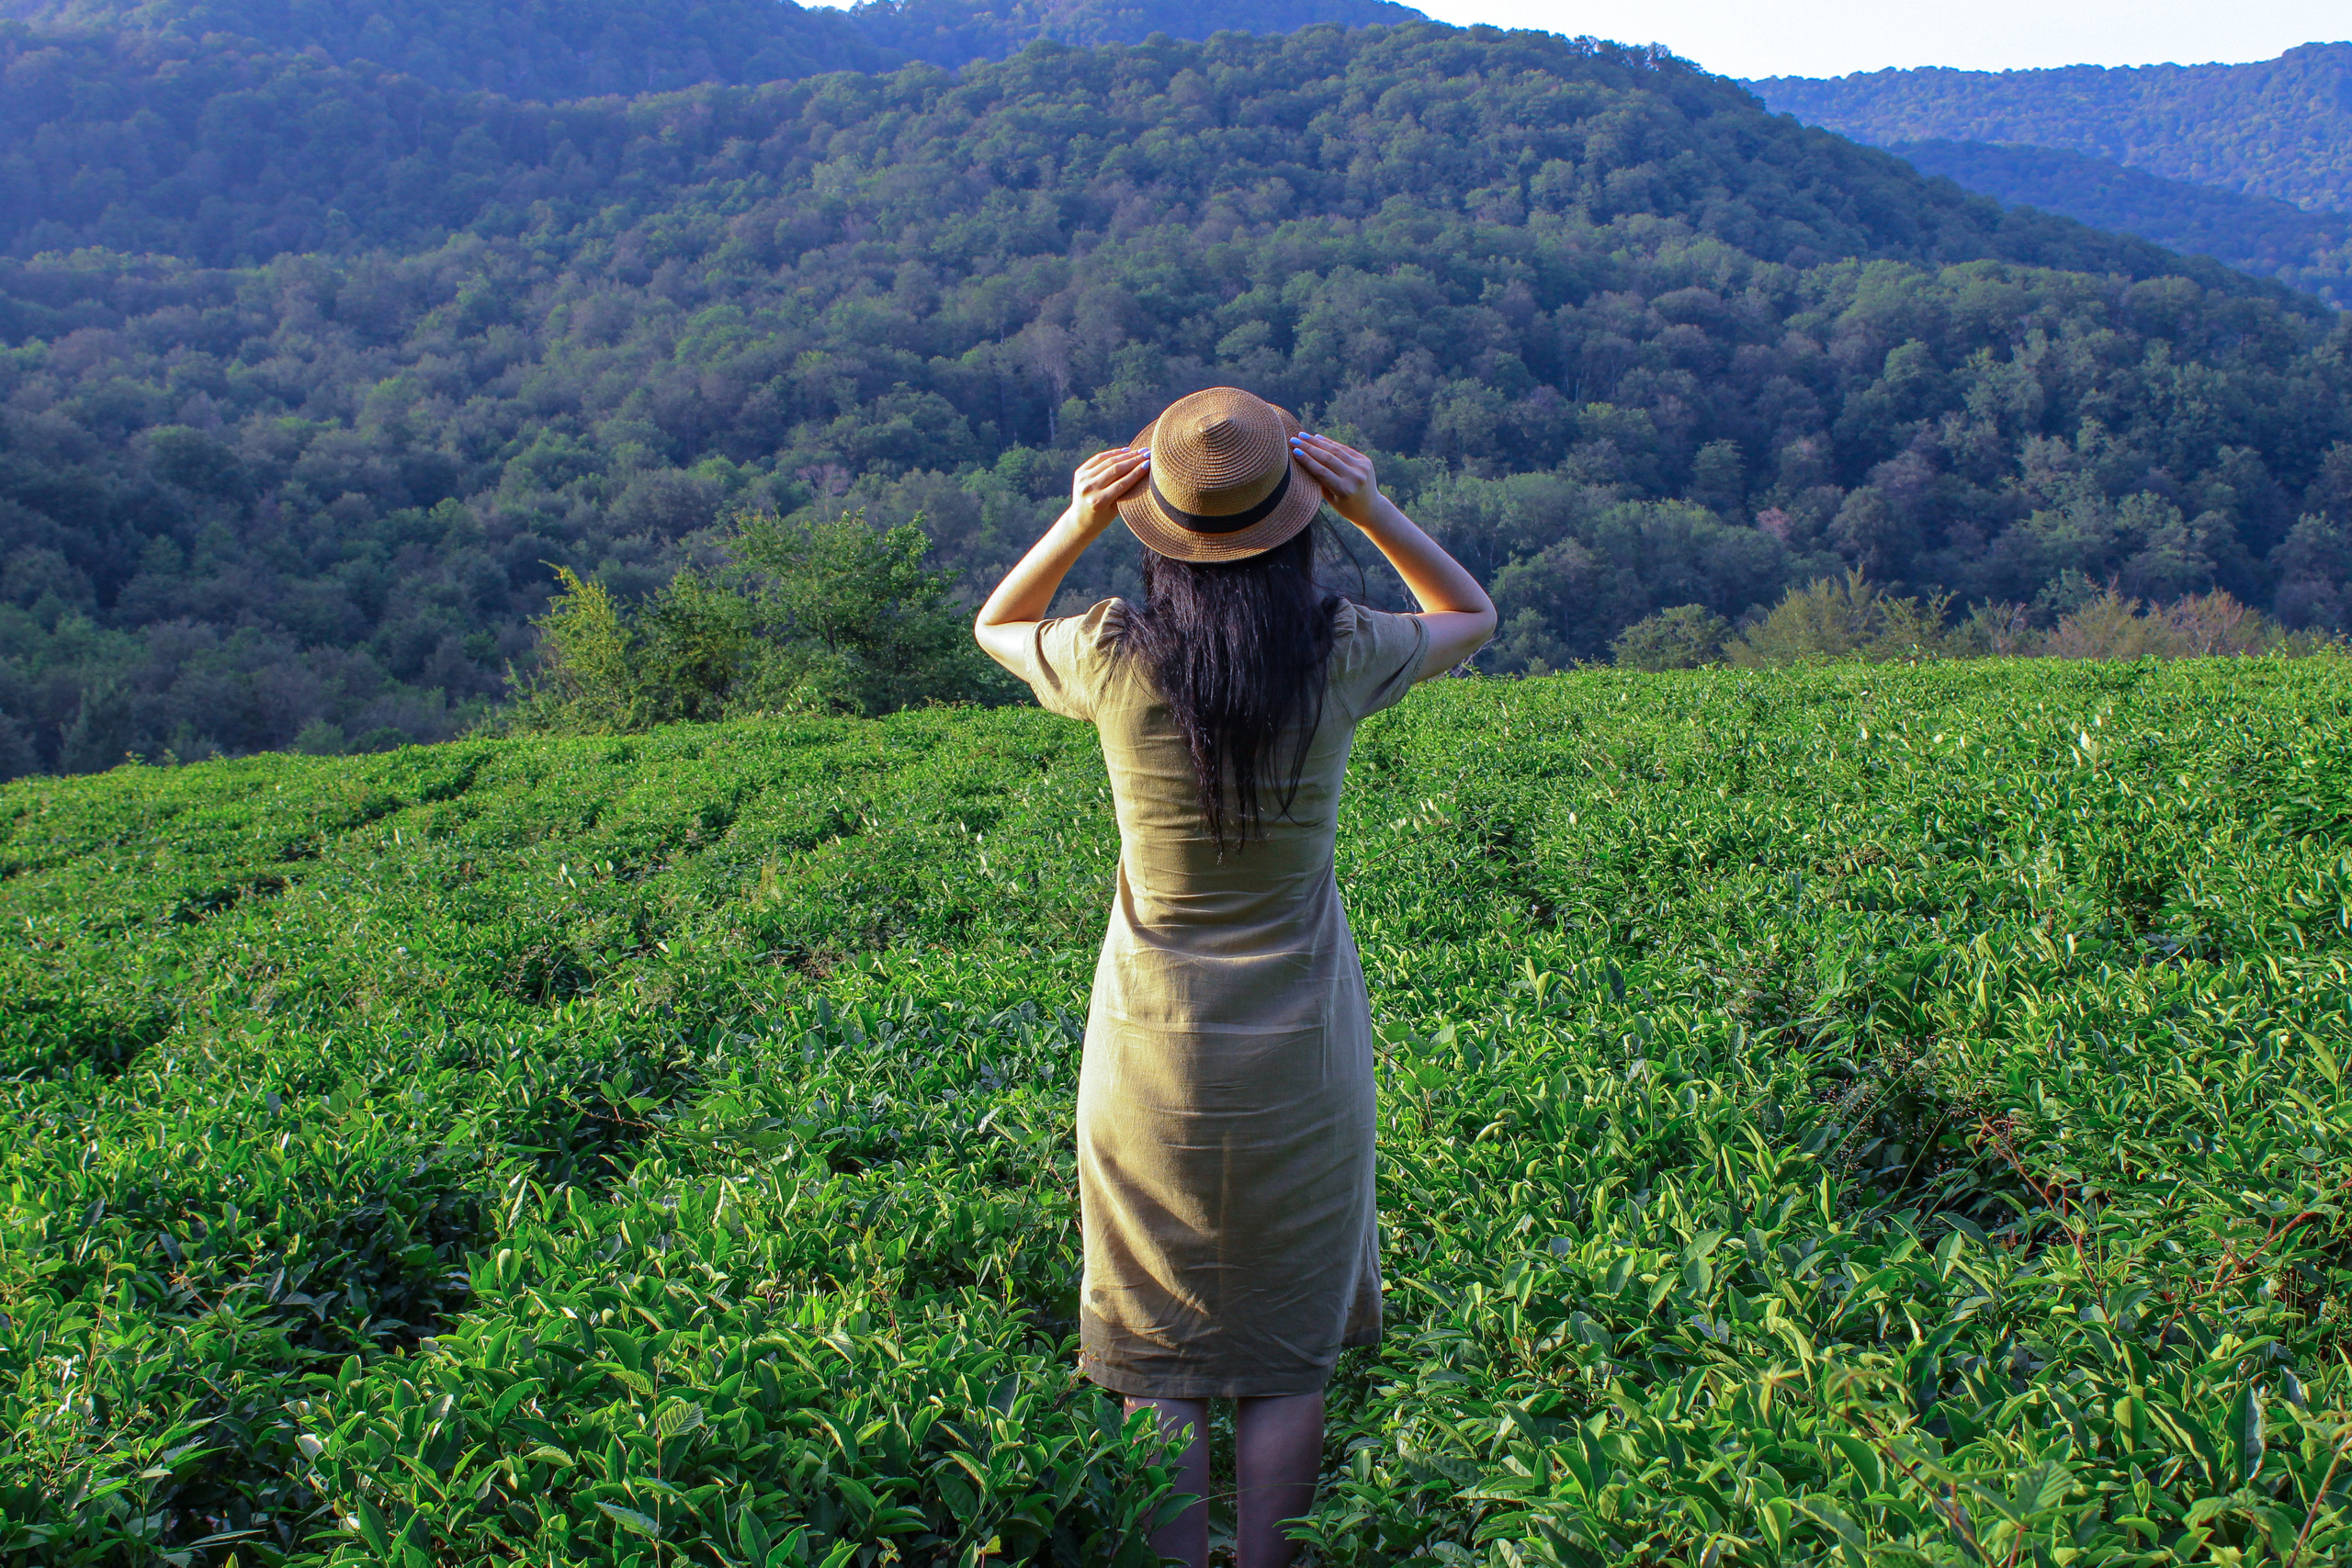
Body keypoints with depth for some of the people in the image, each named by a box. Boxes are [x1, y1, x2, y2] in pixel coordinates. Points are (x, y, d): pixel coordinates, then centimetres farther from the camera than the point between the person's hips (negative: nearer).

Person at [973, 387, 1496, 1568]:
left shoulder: (1114, 660, -14)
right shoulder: (1342, 661, -13)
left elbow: (995, 626, 9)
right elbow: (1472, 614, 9)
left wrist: (1079, 520, -8)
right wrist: (1368, 506, -7)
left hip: (1153, 1052, 0)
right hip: (1301, 1057, 0)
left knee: (1159, 1359, 13)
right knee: (1290, 1352, 15)